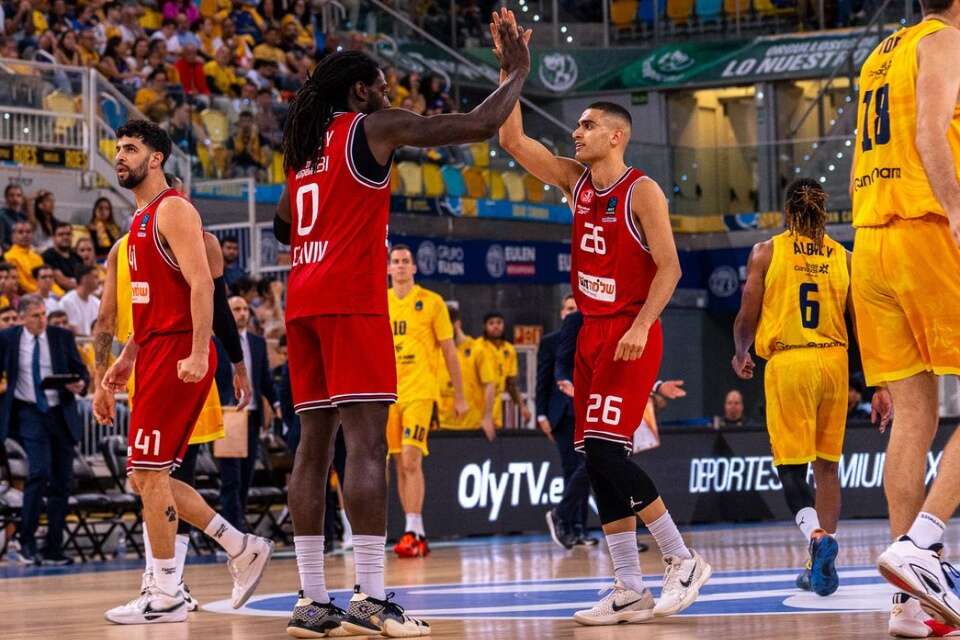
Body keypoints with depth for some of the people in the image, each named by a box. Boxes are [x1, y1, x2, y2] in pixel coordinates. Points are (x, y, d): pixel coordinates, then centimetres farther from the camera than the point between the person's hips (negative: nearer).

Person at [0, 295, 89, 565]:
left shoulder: (62, 337, 3)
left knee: (61, 482, 4)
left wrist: (81, 384, -14)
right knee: (40, 471, -21)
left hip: (61, 414, 3)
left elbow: (81, 370, 6)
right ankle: (27, 541, -9)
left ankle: (53, 549, 13)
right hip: (28, 413, -3)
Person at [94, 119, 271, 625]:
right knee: (147, 475, 10)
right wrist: (127, 357, 21)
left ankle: (166, 595, -4)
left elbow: (201, 284, -19)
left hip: (179, 351, -10)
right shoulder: (141, 221, 20)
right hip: (155, 352, 10)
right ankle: (242, 549, 17)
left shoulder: (173, 210, -9)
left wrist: (199, 353, -26)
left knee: (148, 472, -9)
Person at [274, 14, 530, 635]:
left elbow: (282, 225, 33)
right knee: (367, 443, -10)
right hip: (352, 298, -8)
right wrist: (517, 75, 7)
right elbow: (477, 125, -7)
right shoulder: (376, 127, -2)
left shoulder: (304, 142, 20)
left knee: (315, 444, 6)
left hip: (303, 298, 8)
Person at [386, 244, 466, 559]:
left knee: (411, 460, -16)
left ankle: (412, 533, -18)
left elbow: (449, 351, 4)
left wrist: (459, 396, 4)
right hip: (388, 393, 4)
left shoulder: (431, 302, 1)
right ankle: (418, 536, 11)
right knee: (401, 465, 5)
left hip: (420, 392, -4)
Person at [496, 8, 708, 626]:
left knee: (606, 449, -17)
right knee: (598, 460, 3)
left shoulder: (642, 191, -9)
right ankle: (630, 590, 6)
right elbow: (513, 140, 9)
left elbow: (669, 267, -12)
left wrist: (642, 326, -23)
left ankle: (684, 561, -6)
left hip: (631, 334, -8)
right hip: (592, 333, 8)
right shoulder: (576, 181, 10)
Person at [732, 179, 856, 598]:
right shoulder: (843, 257, 7)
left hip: (787, 362, -3)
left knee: (791, 465, -1)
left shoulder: (765, 252, 0)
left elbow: (747, 318, 0)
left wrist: (741, 356, 20)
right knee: (827, 465, 11)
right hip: (833, 361, 3)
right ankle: (821, 565, 11)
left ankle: (816, 535, -28)